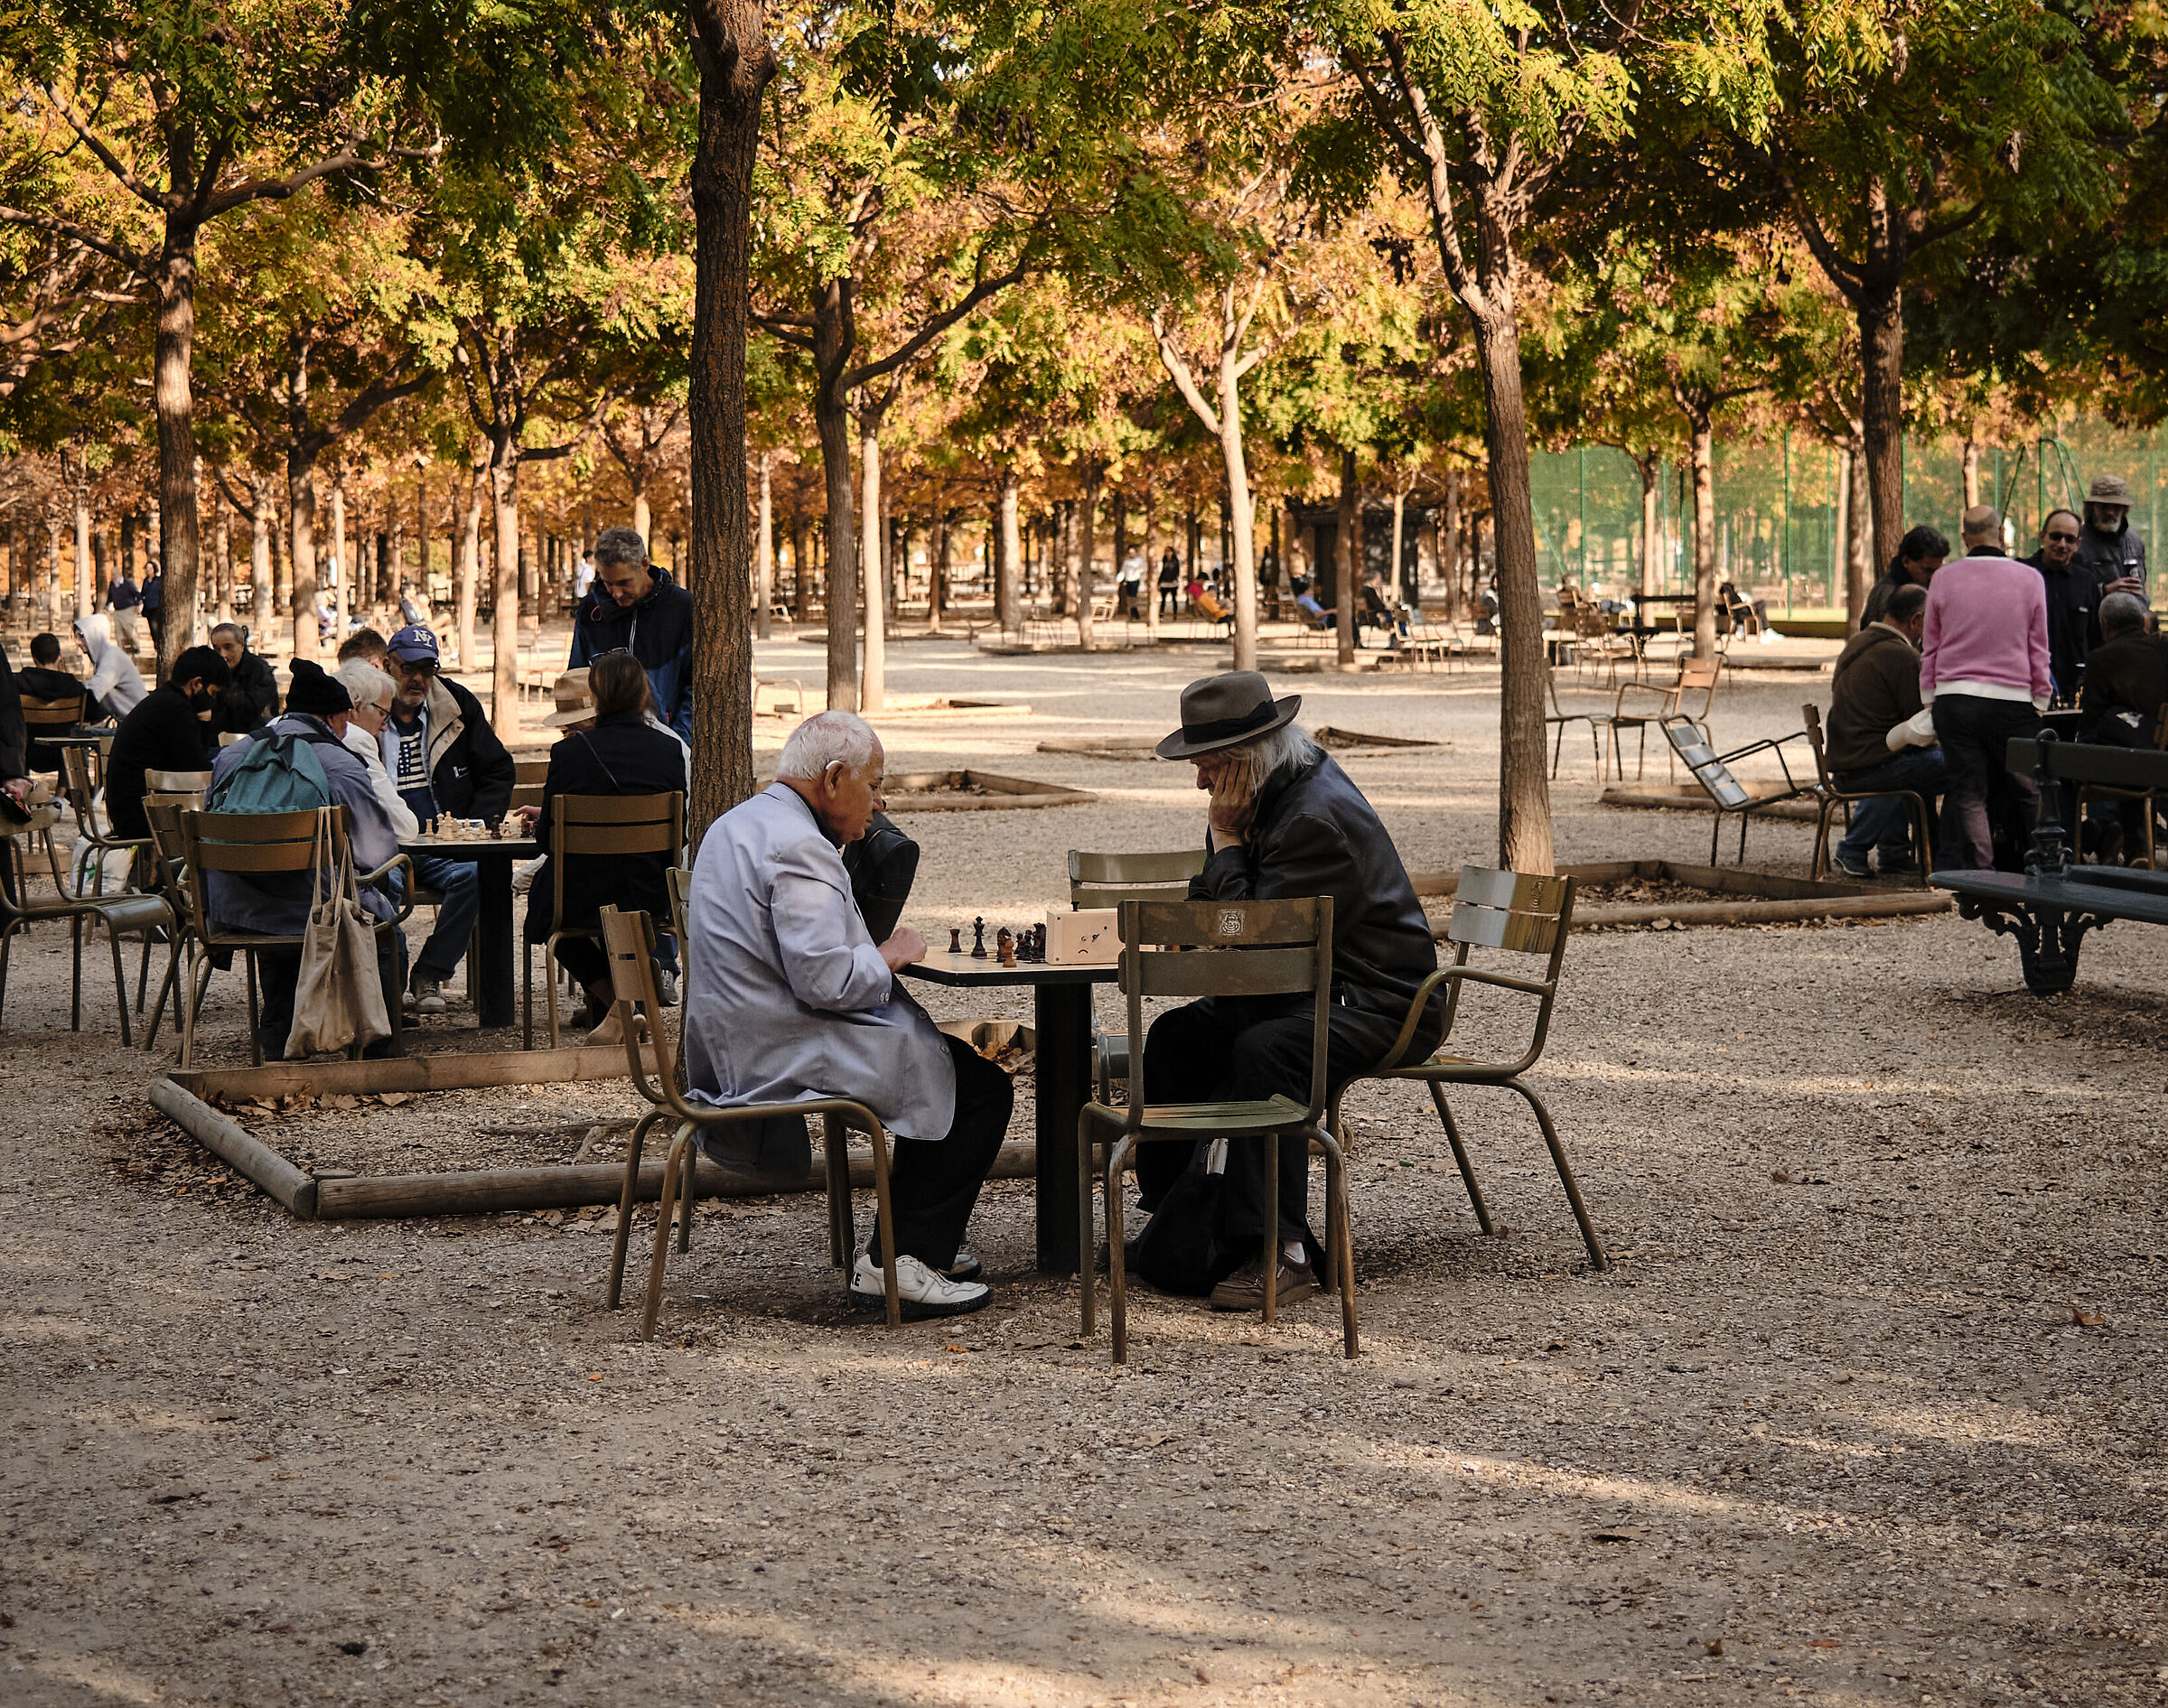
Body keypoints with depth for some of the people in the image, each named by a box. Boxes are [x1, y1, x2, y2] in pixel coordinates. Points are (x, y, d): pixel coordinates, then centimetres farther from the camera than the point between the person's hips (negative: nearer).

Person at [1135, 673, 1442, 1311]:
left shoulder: (1319, 816, -25)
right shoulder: (1272, 795, 8)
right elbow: (1208, 904, 21)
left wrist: (1226, 841, -17)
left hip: (1377, 1004, -10)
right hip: (1308, 991, 10)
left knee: (1264, 1050, -34)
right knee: (1175, 1036, 4)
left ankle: (1283, 1252, -33)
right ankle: (1176, 1217, 12)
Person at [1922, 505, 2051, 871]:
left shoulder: (1943, 579, 4)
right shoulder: (2029, 579, 1)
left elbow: (1930, 649, 9)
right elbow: (2039, 651, 6)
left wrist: (1929, 703, 15)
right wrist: (2040, 702, 13)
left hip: (1954, 700, 1)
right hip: (2012, 700, -1)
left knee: (1968, 792, 3)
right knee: (2030, 790, 6)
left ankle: (1979, 872, 0)